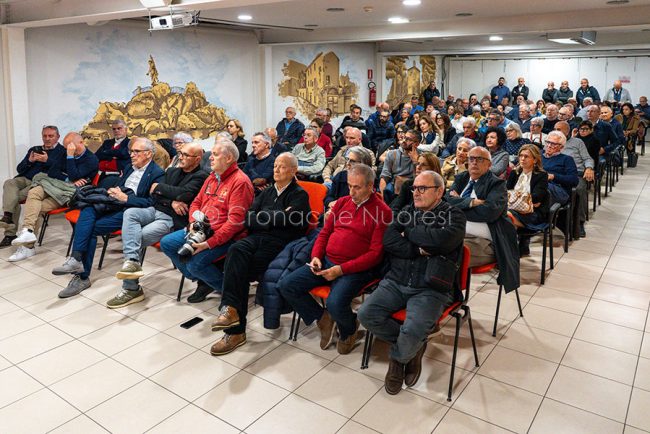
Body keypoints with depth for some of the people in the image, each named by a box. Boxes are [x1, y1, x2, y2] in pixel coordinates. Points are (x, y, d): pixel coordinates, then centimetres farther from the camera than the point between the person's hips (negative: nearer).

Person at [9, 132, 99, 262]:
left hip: (70, 191, -6)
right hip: (55, 184, 6)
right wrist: (68, 179, -6)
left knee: (36, 208, -21)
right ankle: (28, 231, -32)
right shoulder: (66, 154, 20)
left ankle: (28, 246, -16)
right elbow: (52, 172, 11)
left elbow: (74, 176, -15)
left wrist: (70, 156, -13)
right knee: (33, 193, -25)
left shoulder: (91, 159, -3)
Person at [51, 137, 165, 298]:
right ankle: (76, 259, -31)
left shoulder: (157, 174, -3)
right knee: (87, 210, -24)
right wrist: (112, 191, 3)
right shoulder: (130, 167, 24)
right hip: (114, 204, 7)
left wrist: (125, 198, -17)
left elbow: (151, 203, -12)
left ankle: (82, 276, -15)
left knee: (91, 228, -22)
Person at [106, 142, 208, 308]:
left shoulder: (200, 176, -4)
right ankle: (132, 261, -36)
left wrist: (159, 187, -4)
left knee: (138, 238, -20)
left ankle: (131, 289, -10)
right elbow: (155, 195, 10)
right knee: (129, 213, -23)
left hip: (173, 220, -7)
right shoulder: (172, 171, 19)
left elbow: (184, 194, -21)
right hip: (155, 210, 7)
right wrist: (171, 202, -12)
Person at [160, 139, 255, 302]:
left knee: (195, 263, -26)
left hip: (225, 236, -9)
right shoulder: (212, 177, 12)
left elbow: (235, 221, -24)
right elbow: (196, 202, 19)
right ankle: (203, 281, 12)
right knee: (166, 243, 4)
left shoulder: (240, 182, -17)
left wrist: (209, 243, -26)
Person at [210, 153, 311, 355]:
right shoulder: (267, 192, 28)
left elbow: (287, 221, -9)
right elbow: (248, 217, 13)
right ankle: (231, 309, -34)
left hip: (278, 243, -5)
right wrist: (275, 217, -1)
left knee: (240, 271, -26)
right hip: (257, 238, 5)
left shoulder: (299, 195, 8)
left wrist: (262, 216, 6)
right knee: (236, 250, -29)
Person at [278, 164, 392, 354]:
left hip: (355, 269, -6)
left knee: (335, 303, -31)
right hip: (326, 262, 6)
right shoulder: (342, 202, 13)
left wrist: (341, 269, -18)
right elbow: (325, 232, 19)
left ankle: (349, 330, 8)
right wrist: (316, 256, -1)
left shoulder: (382, 211, -7)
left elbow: (375, 253, -12)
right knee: (286, 285, -8)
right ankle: (323, 318, 13)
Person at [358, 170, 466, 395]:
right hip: (396, 281, 5)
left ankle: (398, 357, 9)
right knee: (366, 314, -17)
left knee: (412, 330, -29)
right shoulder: (408, 211, 15)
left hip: (431, 289, -4)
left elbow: (444, 239, -21)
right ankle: (413, 347, 7)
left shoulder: (453, 215, 2)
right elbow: (388, 239, 0)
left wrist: (409, 233, -6)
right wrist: (418, 250, -13)